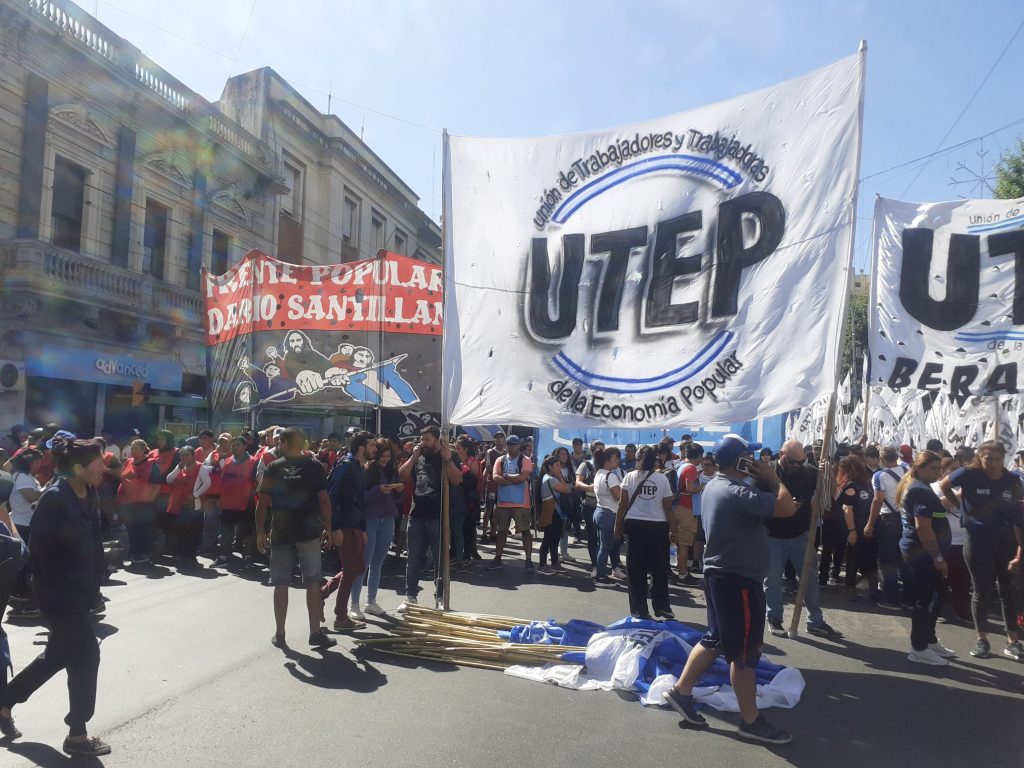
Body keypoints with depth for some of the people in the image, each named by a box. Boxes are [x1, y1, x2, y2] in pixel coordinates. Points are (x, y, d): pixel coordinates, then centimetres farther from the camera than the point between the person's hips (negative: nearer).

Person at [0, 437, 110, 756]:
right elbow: (40, 546, -19)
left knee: (59, 654, 20)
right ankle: (77, 734, 15)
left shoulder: (90, 494, 3)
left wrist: (96, 578, 8)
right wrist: (51, 586, -16)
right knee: (85, 653, 0)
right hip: (58, 590, -8)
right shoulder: (54, 498, -20)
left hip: (81, 587, 8)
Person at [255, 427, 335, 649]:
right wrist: (327, 528, 3)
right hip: (309, 532, -1)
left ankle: (280, 635, 13)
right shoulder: (314, 466, -2)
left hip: (280, 533, 1)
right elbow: (324, 500, -5)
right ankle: (315, 633, 8)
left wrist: (260, 531, 7)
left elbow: (262, 503, -1)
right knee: (313, 582, 6)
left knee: (281, 584, 8)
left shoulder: (273, 468, 0)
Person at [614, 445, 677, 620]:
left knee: (636, 571, 7)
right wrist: (673, 530, 6)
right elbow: (668, 508, -2)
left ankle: (639, 610, 12)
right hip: (658, 527, 0)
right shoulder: (662, 479, -1)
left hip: (635, 526, 0)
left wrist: (618, 526, 7)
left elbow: (622, 505, -2)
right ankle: (661, 607, 20)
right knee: (660, 569, 13)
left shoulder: (629, 477, -1)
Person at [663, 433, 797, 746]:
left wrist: (764, 482, 3)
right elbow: (787, 508, -30)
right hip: (739, 580, -10)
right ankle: (751, 721, 17)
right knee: (744, 651, 3)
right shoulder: (737, 492, -24)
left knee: (715, 638, 20)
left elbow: (760, 504, 18)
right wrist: (772, 478, -14)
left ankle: (681, 692, 27)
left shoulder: (715, 486, 9)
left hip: (721, 574, 10)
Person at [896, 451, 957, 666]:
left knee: (932, 597, 18)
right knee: (927, 599, -4)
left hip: (918, 550, 11)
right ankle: (919, 649, 3)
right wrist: (938, 557, -22)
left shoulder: (914, 487, 15)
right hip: (923, 552, -11)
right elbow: (923, 527, -24)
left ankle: (930, 641, 29)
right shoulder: (921, 491, -17)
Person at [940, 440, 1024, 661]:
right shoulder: (969, 475, -11)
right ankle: (982, 640, 19)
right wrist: (962, 507, 2)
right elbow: (944, 486, 5)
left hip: (1006, 542, 3)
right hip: (978, 543, -2)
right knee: (982, 592, 6)